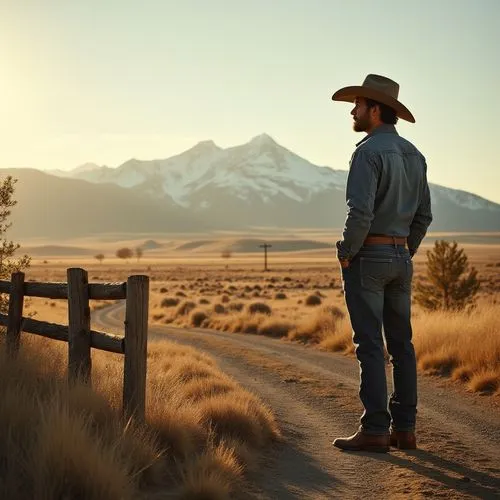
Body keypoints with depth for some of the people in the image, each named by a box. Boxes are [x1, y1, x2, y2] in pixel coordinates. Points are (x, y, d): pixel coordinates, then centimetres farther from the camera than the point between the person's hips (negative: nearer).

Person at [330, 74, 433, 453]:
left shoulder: (368, 152, -14)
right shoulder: (413, 155, 12)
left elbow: (360, 212, -24)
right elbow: (423, 216, 14)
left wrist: (346, 252, -10)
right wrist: (403, 255, 19)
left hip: (366, 257, -8)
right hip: (400, 258, 8)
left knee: (370, 344, -5)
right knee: (401, 344, 9)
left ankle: (375, 430, -2)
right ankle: (404, 429, 13)